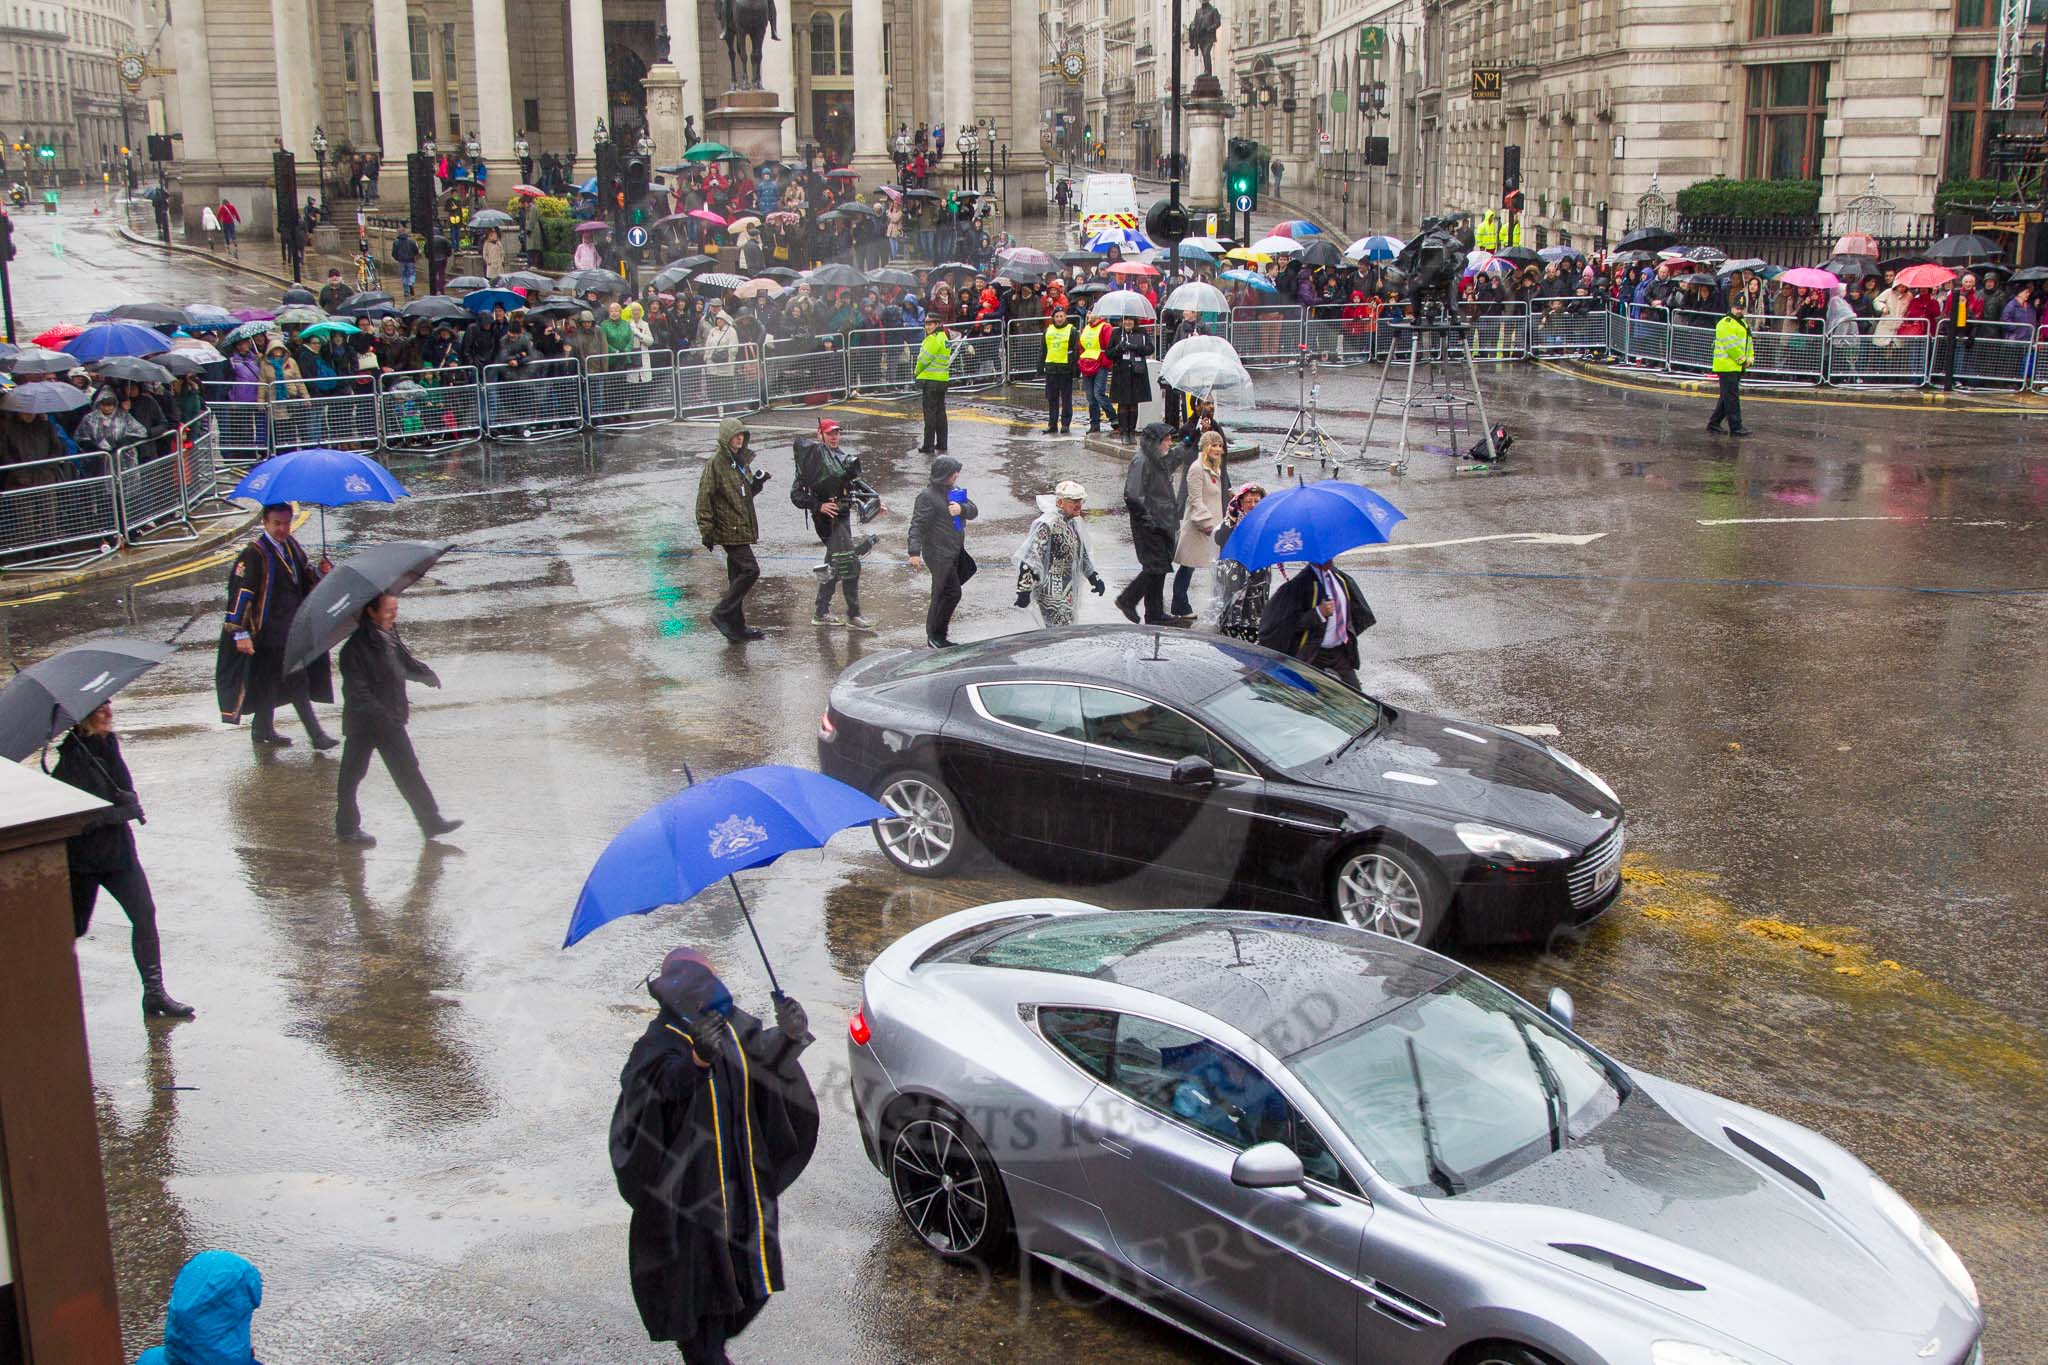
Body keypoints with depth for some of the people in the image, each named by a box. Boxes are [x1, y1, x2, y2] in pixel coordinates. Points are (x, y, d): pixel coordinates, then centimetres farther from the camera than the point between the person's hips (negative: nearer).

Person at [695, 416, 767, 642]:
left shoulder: (741, 460, 13)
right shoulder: (716, 463, -13)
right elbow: (705, 497, -15)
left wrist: (756, 483, 3)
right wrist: (706, 530, -18)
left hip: (742, 528, 9)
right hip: (729, 529, -9)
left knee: (738, 576, 11)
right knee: (750, 570, -15)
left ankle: (736, 627, 17)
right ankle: (722, 613, -6)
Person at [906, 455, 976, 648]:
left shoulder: (953, 491, 12)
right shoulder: (927, 496, -14)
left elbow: (974, 510, 7)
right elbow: (917, 526, -20)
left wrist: (962, 509, -17)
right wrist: (915, 552, -29)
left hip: (956, 551, 8)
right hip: (939, 554, -8)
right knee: (950, 593, -7)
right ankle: (935, 637, 3)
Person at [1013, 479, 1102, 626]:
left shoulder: (1073, 522, 10)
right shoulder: (1047, 524, -19)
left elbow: (1082, 553, 25)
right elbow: (1029, 557, -22)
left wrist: (1094, 577, 23)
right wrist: (1024, 590, -24)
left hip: (1068, 590, 9)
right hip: (1051, 592, -9)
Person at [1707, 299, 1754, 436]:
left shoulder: (1743, 324, 20)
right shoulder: (1725, 324, -12)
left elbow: (1748, 342, 20)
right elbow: (1731, 345, -18)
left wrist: (1749, 359, 5)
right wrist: (1742, 360, -12)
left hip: (1737, 367, 10)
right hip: (1727, 366, -10)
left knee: (1727, 397, 12)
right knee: (1732, 397, -9)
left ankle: (1714, 423, 20)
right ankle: (1735, 427, -8)